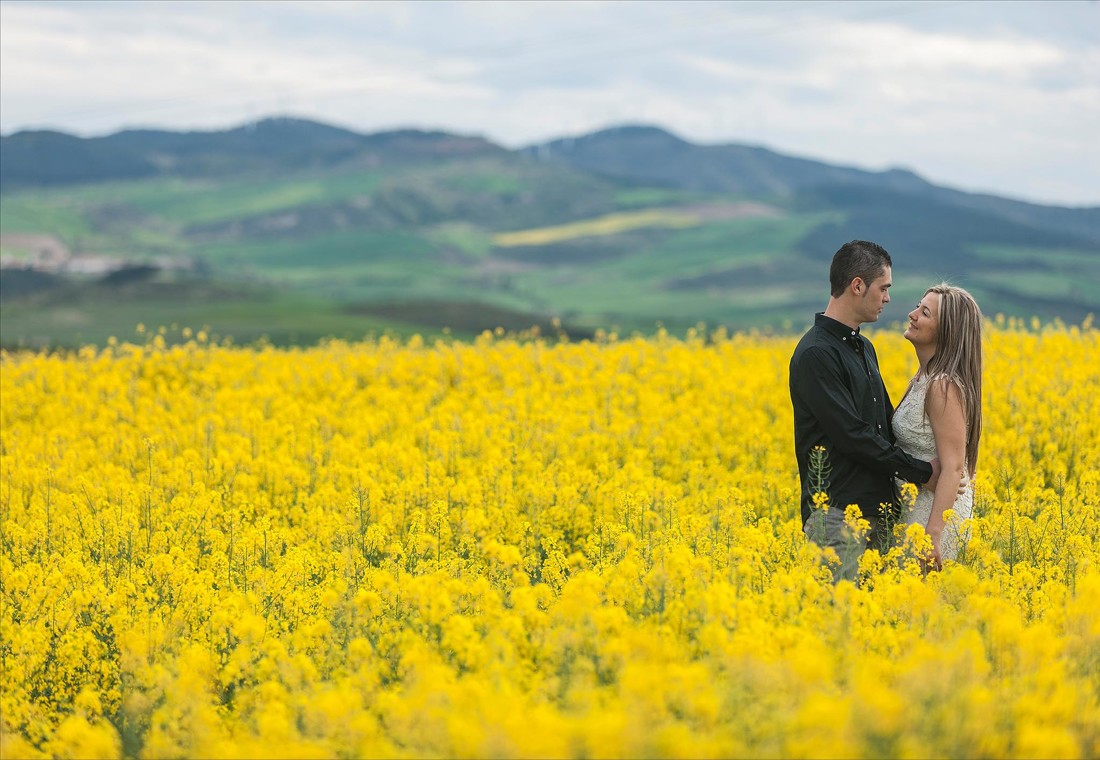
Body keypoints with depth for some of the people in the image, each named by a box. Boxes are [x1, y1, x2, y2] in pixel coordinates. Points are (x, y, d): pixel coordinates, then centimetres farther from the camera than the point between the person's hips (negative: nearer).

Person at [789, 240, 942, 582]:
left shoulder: (863, 348, 17)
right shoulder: (816, 355, -14)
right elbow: (851, 434, -19)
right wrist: (921, 472, -12)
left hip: (879, 511, 9)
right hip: (838, 516, -9)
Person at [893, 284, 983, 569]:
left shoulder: (943, 386, -18)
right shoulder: (925, 379, 11)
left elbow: (953, 467, -23)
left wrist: (933, 535, -27)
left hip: (937, 512, -9)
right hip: (915, 507, 9)